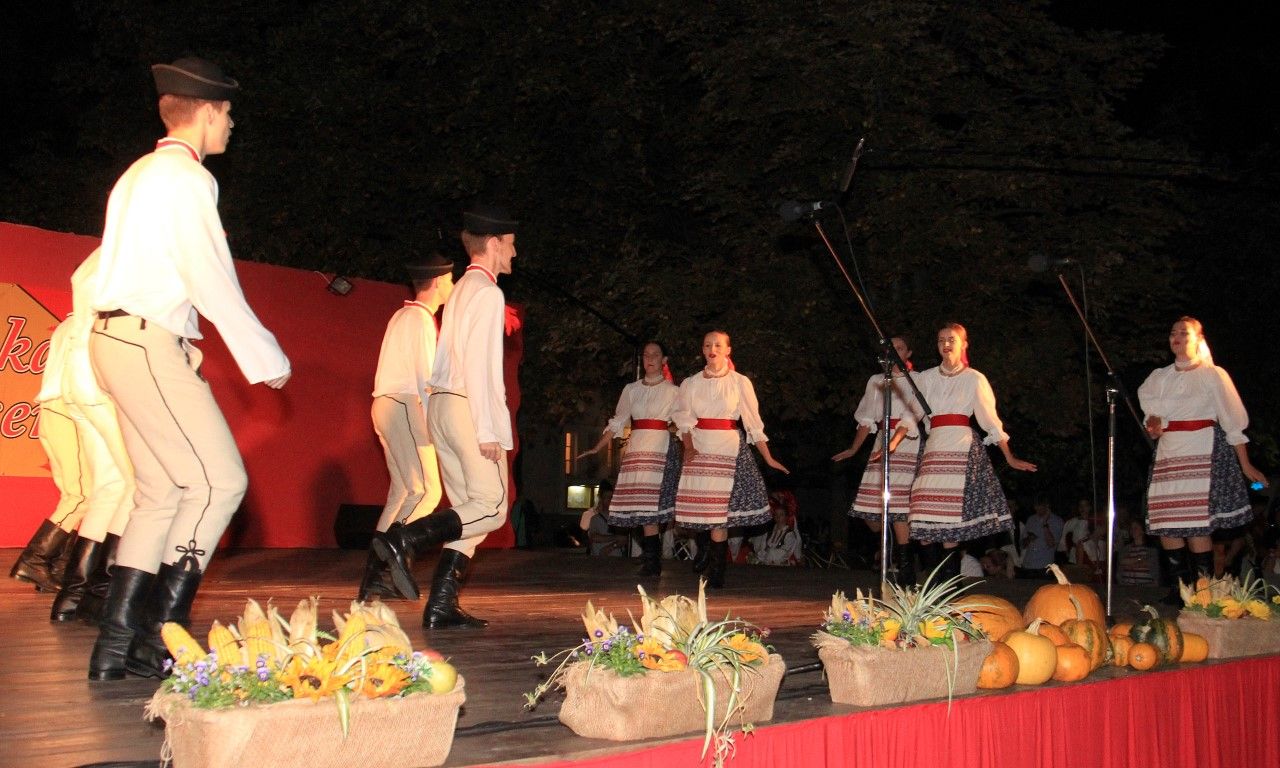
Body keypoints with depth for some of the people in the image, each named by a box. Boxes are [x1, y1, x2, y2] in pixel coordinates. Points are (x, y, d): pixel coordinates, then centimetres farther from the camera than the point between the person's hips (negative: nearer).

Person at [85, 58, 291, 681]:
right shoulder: (185, 177, -8)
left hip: (117, 339, 10)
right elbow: (211, 279, -14)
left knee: (163, 492, 10)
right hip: (147, 342, -10)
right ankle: (160, 637, -8)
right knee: (219, 480, -8)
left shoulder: (140, 174, 22)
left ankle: (116, 647, 10)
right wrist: (266, 359, -8)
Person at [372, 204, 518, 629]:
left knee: (470, 510, 9)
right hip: (468, 407, -10)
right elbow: (479, 365, -17)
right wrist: (488, 430, -18)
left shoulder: (462, 290, 20)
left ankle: (441, 605, 5)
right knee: (491, 507, -8)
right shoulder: (487, 292, -8)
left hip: (442, 403, 10)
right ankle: (403, 539, -18)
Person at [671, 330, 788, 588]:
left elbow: (753, 422, 4)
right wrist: (689, 446, -9)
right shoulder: (690, 383, 11)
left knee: (719, 510, -9)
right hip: (699, 448, 3)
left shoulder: (740, 382, 3)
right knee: (705, 510, -2)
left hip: (728, 448, -3)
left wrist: (768, 458, 2)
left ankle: (716, 575, -4)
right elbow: (684, 420, 8)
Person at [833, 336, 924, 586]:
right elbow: (867, 419, 19)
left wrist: (894, 442, -26)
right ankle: (900, 553, 20)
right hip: (882, 443, 6)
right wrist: (854, 449, 11)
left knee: (897, 505, -15)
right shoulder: (876, 381, 20)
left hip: (906, 443, -5)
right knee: (869, 510, -2)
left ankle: (906, 571, -10)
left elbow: (912, 416, -12)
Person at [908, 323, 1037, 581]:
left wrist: (1010, 458, 7)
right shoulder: (927, 378, 15)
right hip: (934, 447, 3)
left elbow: (990, 420, 8)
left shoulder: (974, 379, 7)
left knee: (952, 510, -11)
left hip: (962, 447, -3)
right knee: (926, 511, -5)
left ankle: (948, 580, -5)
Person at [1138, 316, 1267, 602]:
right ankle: (1177, 589, 6)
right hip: (1168, 456, 5)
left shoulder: (1213, 375, 2)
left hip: (1202, 456, -5)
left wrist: (1245, 465, -1)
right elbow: (1152, 410, 24)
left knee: (1197, 525, -14)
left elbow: (1233, 422, 2)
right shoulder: (1159, 377, 15)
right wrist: (1153, 423, -1)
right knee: (1165, 523, -2)